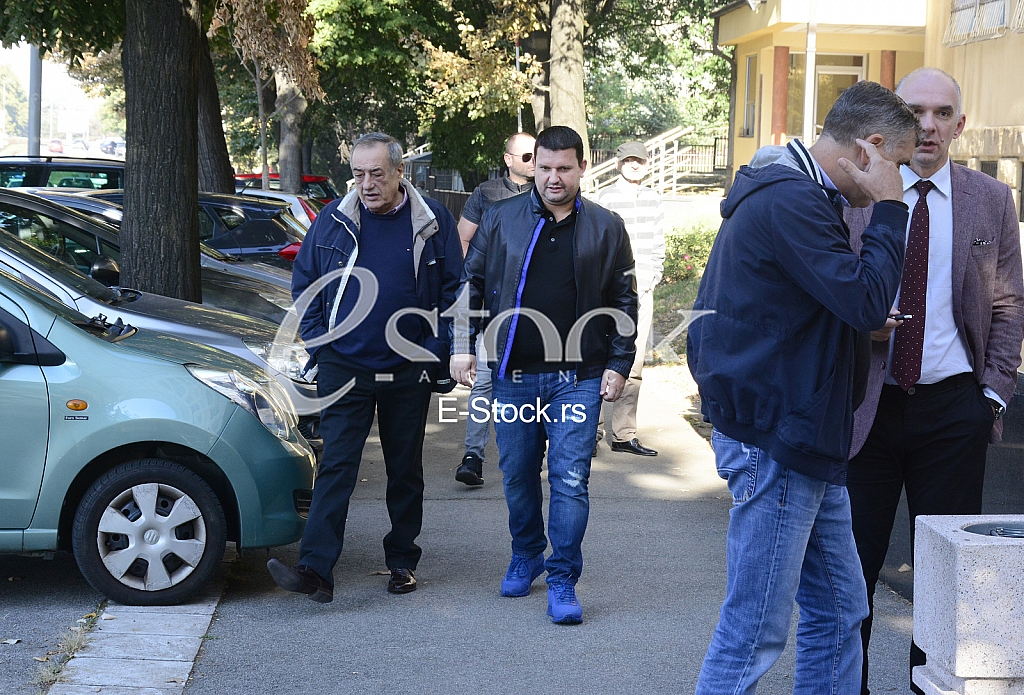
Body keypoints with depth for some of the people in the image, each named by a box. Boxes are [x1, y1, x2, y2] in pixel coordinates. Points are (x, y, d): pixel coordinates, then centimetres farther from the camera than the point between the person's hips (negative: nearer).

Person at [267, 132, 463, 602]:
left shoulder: (432, 222, -1)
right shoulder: (333, 220, 1)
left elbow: (453, 291, 4)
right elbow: (304, 285, 10)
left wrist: (437, 353, -2)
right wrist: (319, 343, 2)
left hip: (408, 371, 0)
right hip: (345, 369, 0)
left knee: (405, 470, 11)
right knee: (336, 466, -10)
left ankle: (402, 561, 25)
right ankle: (315, 569, -15)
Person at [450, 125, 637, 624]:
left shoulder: (606, 228, 5)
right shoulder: (501, 220, 5)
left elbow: (624, 303, 9)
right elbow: (472, 284, 10)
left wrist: (618, 365, 2)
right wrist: (463, 345, 1)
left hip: (578, 377, -1)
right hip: (513, 375, 2)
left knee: (570, 479, -5)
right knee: (517, 475, 11)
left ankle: (562, 579, 4)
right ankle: (526, 556, 33)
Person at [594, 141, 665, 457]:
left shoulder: (653, 199, 14)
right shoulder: (606, 197, -4)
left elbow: (658, 244, 16)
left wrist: (650, 279, 2)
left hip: (643, 290, 6)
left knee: (634, 366, 6)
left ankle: (624, 434, 10)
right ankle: (592, 431, 0)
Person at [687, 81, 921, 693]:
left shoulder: (796, 194, 16)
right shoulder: (790, 201, -18)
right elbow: (867, 300, -23)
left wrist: (867, 318, 8)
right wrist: (889, 207, -13)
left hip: (804, 440, 11)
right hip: (773, 440, -11)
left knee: (840, 613, 16)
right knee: (754, 631, -5)